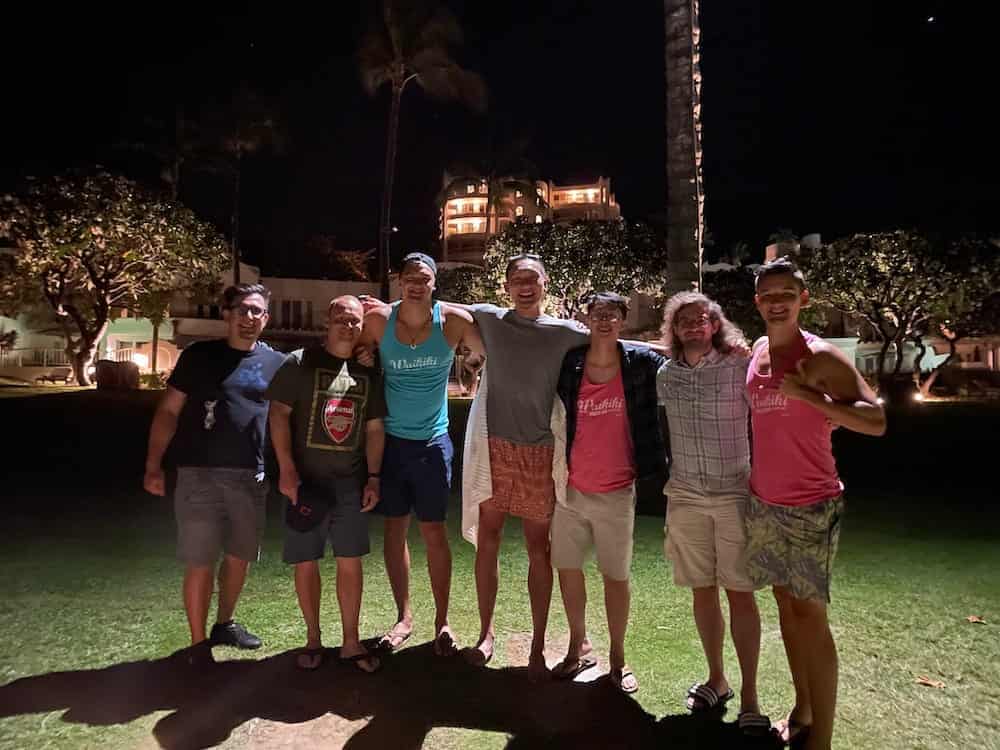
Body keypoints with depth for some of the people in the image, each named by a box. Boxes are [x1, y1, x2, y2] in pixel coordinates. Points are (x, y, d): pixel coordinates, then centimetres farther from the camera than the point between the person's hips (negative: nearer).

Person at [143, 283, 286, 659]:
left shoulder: (276, 363, 5)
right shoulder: (198, 355, 0)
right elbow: (168, 411, 1)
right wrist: (153, 465, -3)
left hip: (251, 476, 3)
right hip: (199, 474, -3)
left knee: (239, 556, 15)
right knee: (200, 563, 1)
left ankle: (225, 624, 37)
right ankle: (198, 643, 18)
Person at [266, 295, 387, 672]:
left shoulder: (368, 374, 7)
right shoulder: (299, 362, -3)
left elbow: (375, 429, 10)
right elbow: (279, 414, -6)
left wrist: (373, 478, 3)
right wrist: (287, 470, -13)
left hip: (351, 483, 3)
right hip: (306, 481, -2)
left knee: (350, 561, 7)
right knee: (306, 561, 7)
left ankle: (351, 641, 21)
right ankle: (313, 638, 25)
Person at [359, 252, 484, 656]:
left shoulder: (453, 320, -10)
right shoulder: (378, 320, -7)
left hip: (432, 441, -1)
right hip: (390, 439, 2)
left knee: (434, 532, 5)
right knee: (394, 529, 10)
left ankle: (442, 622, 20)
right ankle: (404, 616, 26)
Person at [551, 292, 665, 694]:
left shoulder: (641, 362, -7)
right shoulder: (568, 364, -4)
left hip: (616, 493, -2)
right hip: (571, 489, 2)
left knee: (616, 576, 10)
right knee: (567, 568, 14)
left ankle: (618, 659, 30)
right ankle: (579, 646, 36)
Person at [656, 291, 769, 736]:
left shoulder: (739, 367, -6)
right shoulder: (665, 375, 4)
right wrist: (662, 485, 12)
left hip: (735, 494, -3)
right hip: (685, 495, 3)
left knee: (740, 593, 2)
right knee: (702, 590, 12)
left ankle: (749, 694, 16)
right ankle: (716, 680, 29)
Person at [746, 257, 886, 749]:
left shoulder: (820, 357, -12)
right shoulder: (755, 355, 7)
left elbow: (875, 421, -17)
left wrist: (806, 394, -24)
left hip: (811, 507, -6)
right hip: (763, 504, 6)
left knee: (810, 614, -2)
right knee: (786, 605, 14)